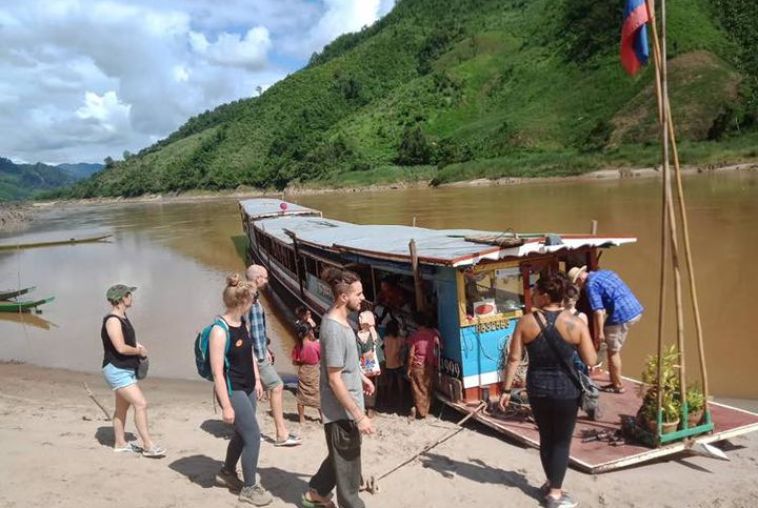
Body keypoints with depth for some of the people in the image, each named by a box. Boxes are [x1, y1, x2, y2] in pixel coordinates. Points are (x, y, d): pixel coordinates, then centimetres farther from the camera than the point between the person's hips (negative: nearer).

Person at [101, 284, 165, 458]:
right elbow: (121, 348, -26)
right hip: (117, 370, -10)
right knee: (141, 404, -14)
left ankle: (120, 443, 28)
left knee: (122, 407, 17)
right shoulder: (112, 320, -18)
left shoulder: (123, 317, 11)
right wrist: (139, 351, -10)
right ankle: (148, 445, -10)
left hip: (127, 369, 10)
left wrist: (138, 346, 7)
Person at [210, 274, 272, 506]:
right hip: (233, 391, -9)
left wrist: (257, 380, 16)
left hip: (248, 388, 9)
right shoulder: (220, 331, -23)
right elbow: (217, 372, -23)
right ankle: (249, 488, 13)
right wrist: (226, 406, -22)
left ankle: (226, 473, 42)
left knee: (242, 433, 20)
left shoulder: (242, 324, 3)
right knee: (253, 436, -4)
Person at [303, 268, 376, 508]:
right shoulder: (334, 329, -27)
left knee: (342, 457, 26)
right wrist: (359, 416, -24)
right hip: (341, 410, -10)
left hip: (346, 407, 10)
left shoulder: (339, 320, 3)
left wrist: (362, 377, 26)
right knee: (348, 464, 7)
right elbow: (334, 381, -26)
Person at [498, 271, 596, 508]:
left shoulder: (526, 322, -9)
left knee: (546, 437, 20)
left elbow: (514, 359, -7)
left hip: (537, 388, 2)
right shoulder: (576, 323, -12)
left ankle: (551, 483, 35)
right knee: (562, 440, 12)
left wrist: (506, 390, 1)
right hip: (566, 390, -2)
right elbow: (591, 361, -8)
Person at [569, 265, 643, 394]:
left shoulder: (591, 285, -10)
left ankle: (618, 385, 15)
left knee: (613, 351, 6)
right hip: (636, 310, 9)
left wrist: (600, 333, -11)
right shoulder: (605, 272, 17)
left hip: (622, 315, -9)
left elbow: (598, 312, -16)